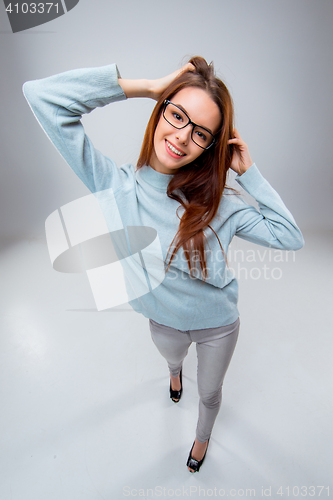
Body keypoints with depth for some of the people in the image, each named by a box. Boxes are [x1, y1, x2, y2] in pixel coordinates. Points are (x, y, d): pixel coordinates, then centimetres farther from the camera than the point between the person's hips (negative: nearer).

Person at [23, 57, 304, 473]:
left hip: (218, 325, 0)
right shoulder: (114, 185, -25)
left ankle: (202, 436, 66)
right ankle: (176, 374, 79)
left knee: (209, 393, 29)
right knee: (172, 359, 38)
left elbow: (291, 237, -21)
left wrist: (249, 173, -26)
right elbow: (42, 95, -30)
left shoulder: (220, 203, -24)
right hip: (164, 322, 1)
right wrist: (148, 87, -32)